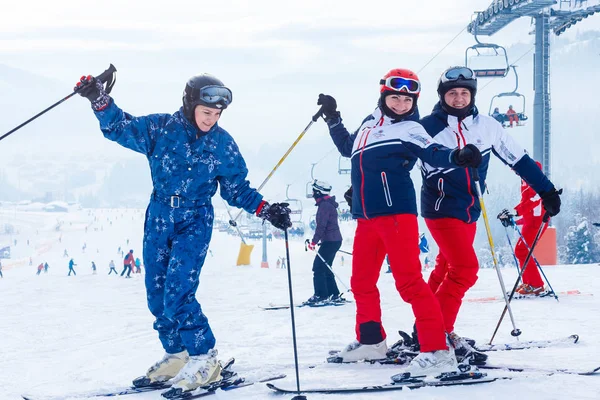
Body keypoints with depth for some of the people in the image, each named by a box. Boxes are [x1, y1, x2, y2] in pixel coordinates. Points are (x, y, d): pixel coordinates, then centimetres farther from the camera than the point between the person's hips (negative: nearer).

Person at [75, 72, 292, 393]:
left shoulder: (222, 144, -3)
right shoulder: (160, 129, -3)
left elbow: (237, 189, 6)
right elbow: (119, 127, 1)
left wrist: (267, 210, -5)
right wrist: (99, 99, -16)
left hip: (195, 222, -3)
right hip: (159, 218, 3)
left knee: (178, 293, -17)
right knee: (157, 294, 5)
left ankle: (204, 359, -8)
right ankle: (177, 355, 19)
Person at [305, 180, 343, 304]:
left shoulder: (324, 205, -16)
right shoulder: (327, 204, 16)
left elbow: (321, 226, -21)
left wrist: (314, 242, -18)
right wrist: (317, 240, 23)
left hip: (330, 241, -10)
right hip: (335, 240, 10)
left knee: (318, 267, -8)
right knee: (325, 268, 13)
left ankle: (321, 295, -10)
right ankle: (334, 295, 13)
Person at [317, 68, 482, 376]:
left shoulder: (410, 129, 0)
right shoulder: (369, 124, 19)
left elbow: (434, 154, -15)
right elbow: (347, 148, 36)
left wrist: (459, 157, -34)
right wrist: (332, 118, 35)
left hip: (396, 211, -7)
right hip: (366, 216, 8)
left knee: (408, 281, -16)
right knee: (361, 281, 17)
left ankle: (437, 351, -18)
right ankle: (371, 341, 36)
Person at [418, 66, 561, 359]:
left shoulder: (486, 126, 0)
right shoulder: (428, 127, -10)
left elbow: (518, 159, 5)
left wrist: (546, 190, 4)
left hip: (469, 213, 5)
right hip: (441, 210, -5)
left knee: (446, 270, 12)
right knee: (465, 269, -16)